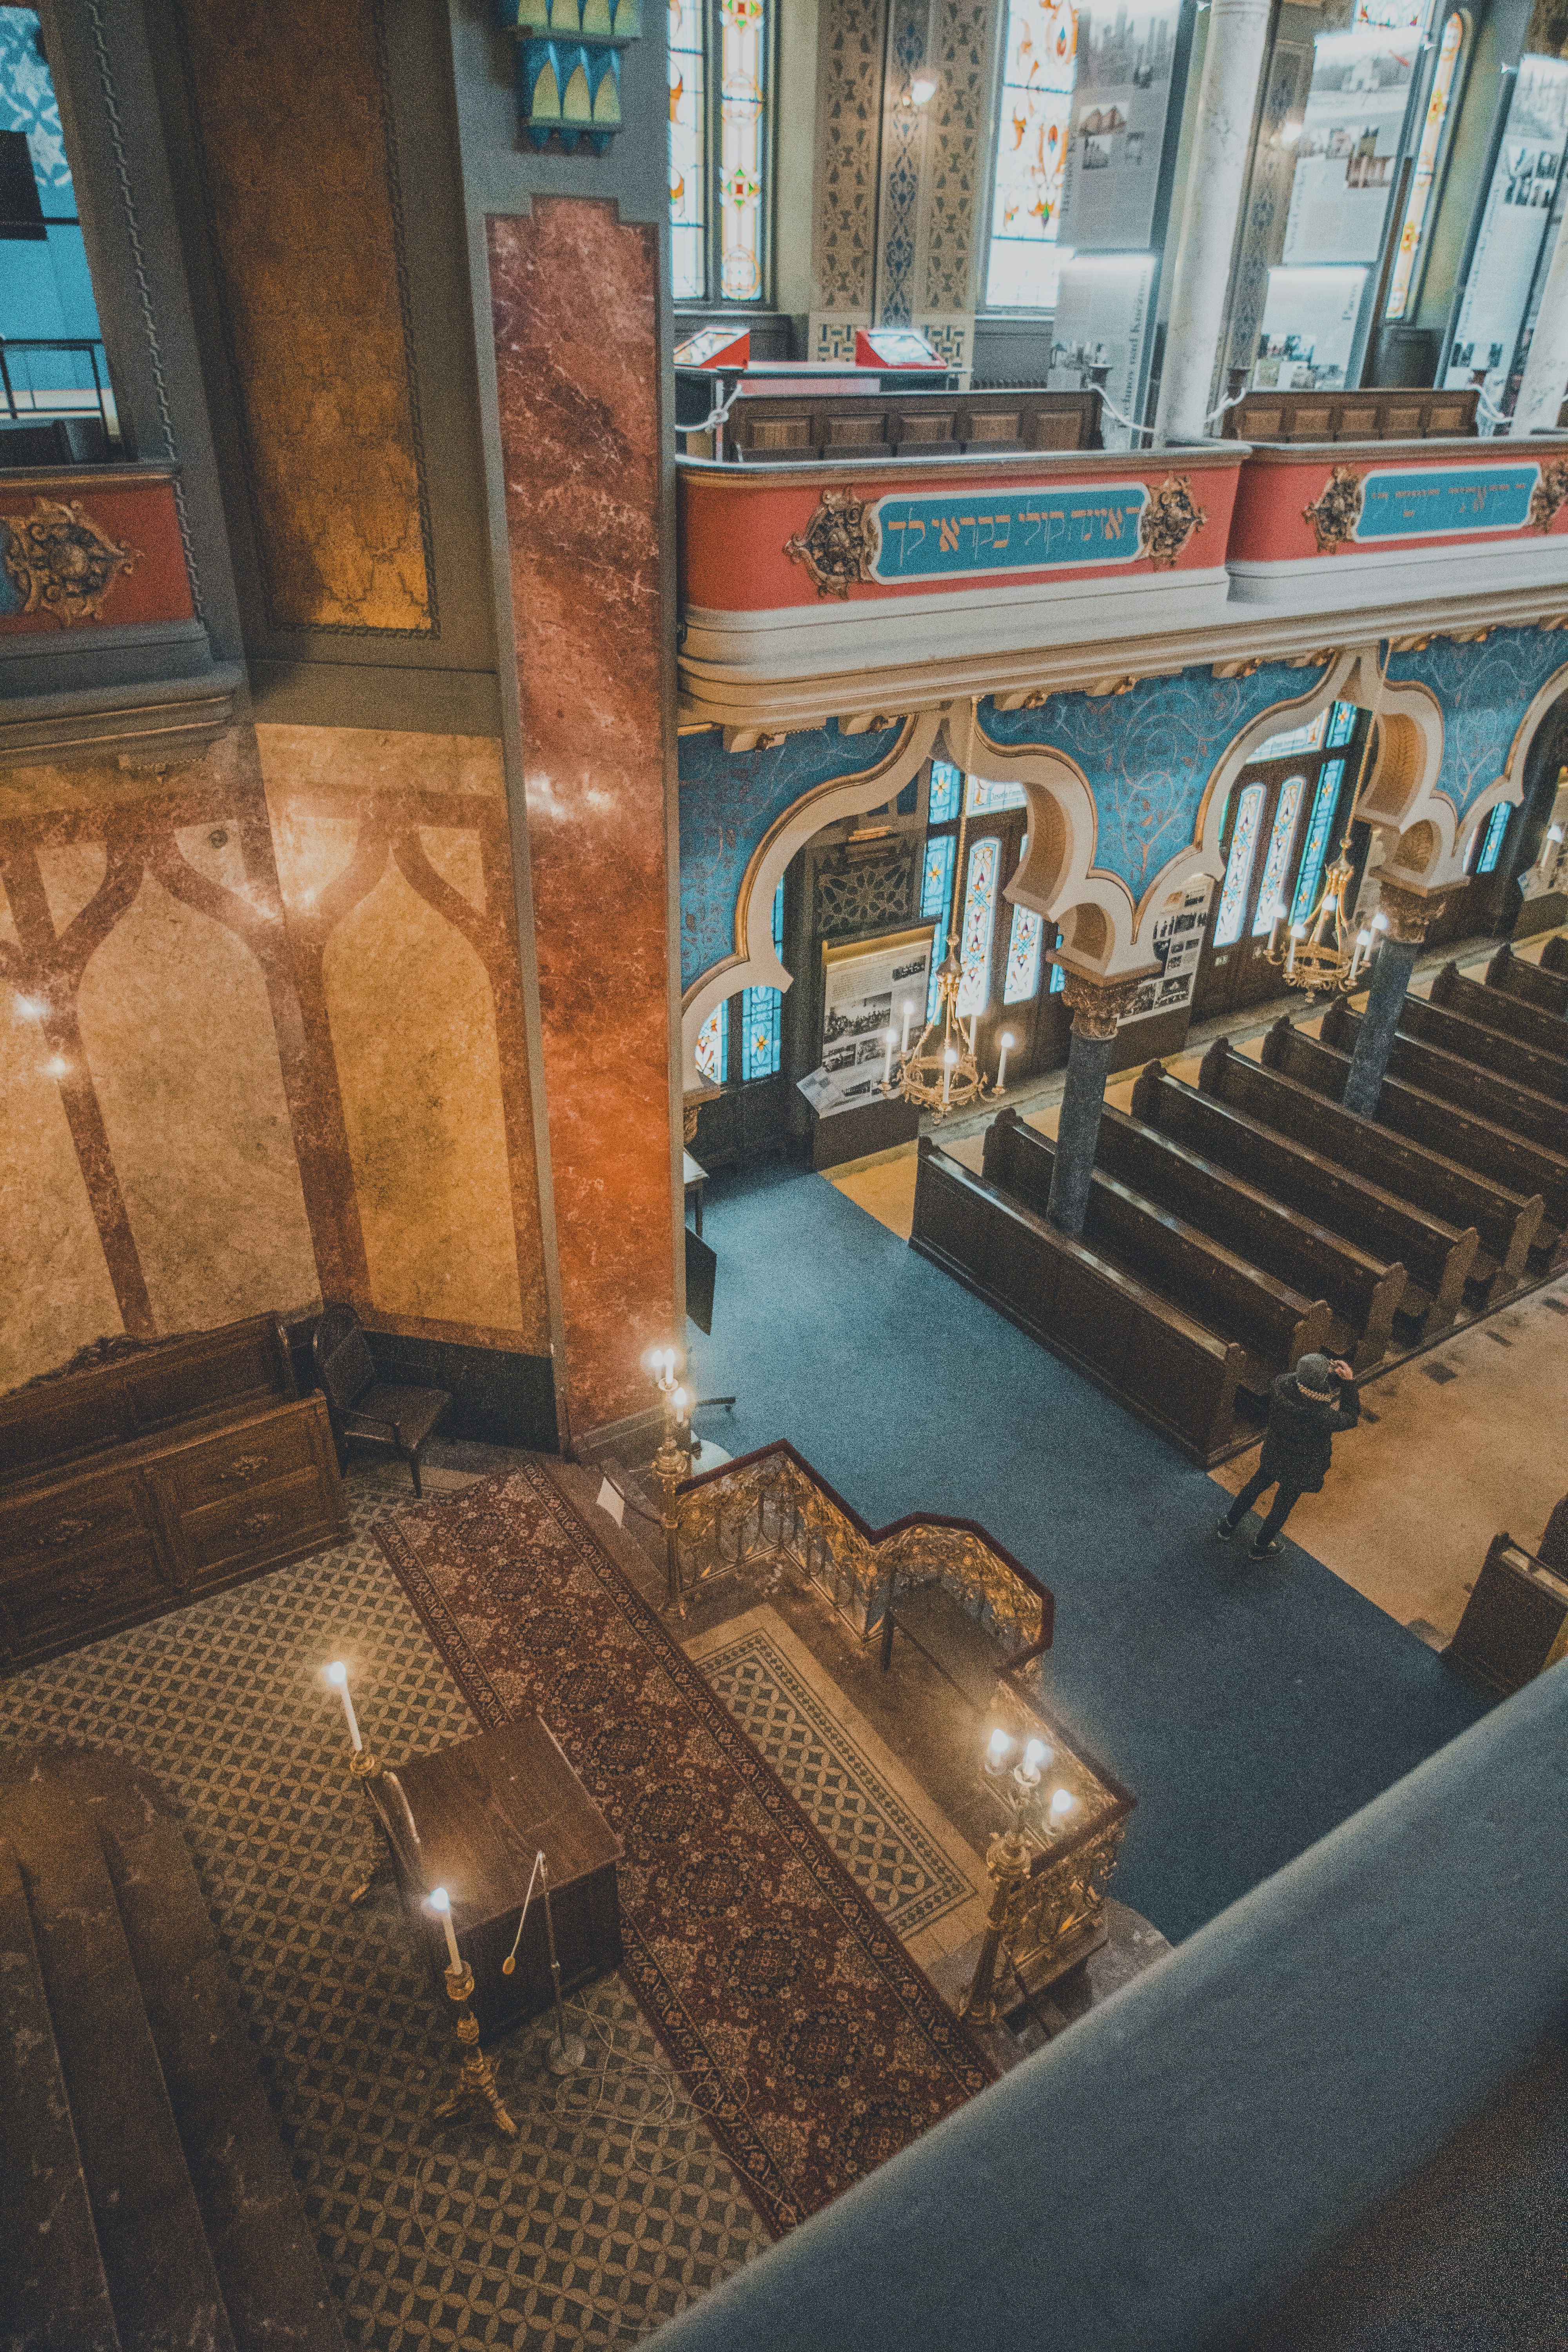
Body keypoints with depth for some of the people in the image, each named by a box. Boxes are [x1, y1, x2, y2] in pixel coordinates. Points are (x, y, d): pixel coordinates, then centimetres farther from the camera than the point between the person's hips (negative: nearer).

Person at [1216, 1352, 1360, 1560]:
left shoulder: (1282, 1385, -29)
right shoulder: (1323, 1416, -41)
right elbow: (1351, 1418, -20)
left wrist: (1330, 1369, -16)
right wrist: (1349, 1381, -23)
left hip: (1273, 1454, 4)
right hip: (1300, 1469, -4)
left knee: (1257, 1484, 32)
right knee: (1284, 1504, 24)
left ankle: (1227, 1527, 53)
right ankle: (1259, 1547, 50)